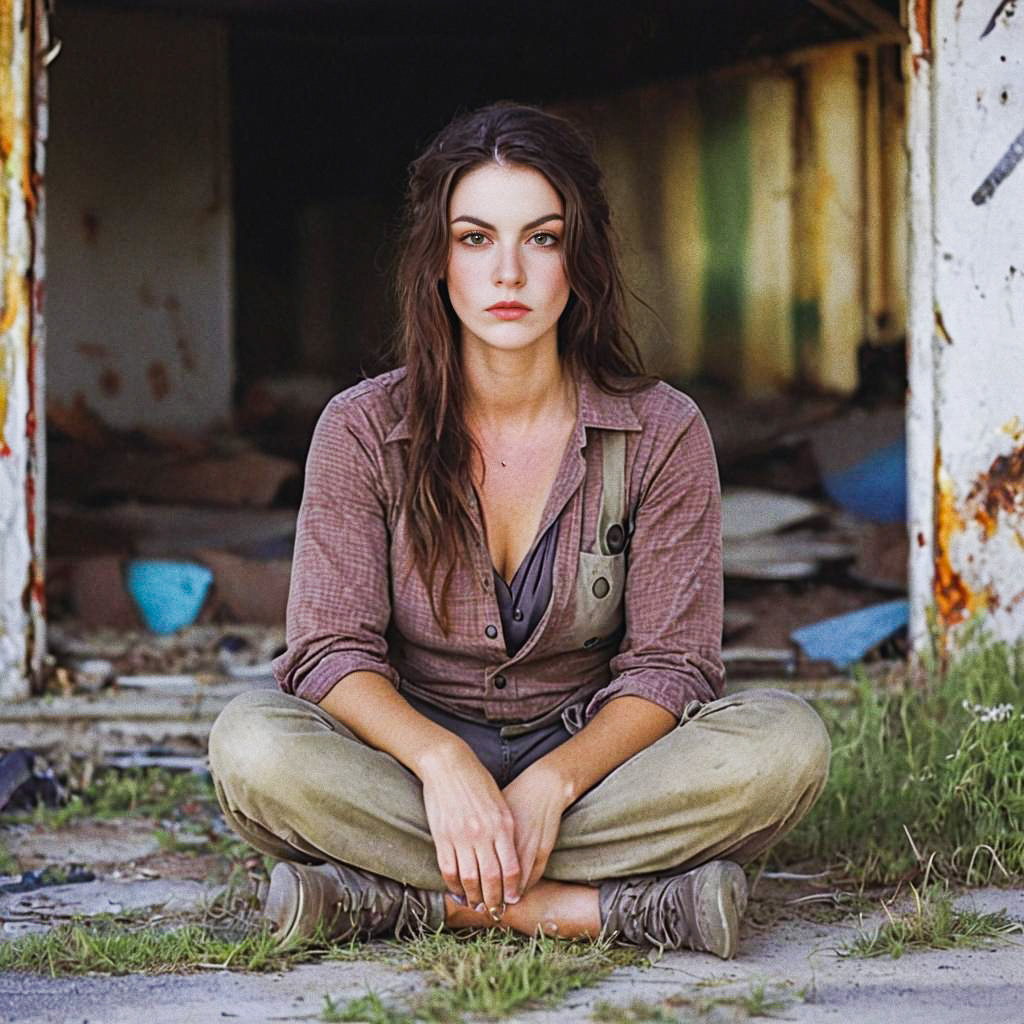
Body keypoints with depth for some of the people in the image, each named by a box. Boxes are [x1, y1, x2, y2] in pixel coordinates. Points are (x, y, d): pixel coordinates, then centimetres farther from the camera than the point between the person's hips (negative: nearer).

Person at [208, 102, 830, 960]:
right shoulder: (363, 431, -4)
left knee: (786, 742, -28)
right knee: (253, 744, -31)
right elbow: (332, 649, -10)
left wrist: (553, 782, -25)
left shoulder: (661, 432, -4)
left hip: (588, 757, 1)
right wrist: (441, 760, -31)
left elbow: (669, 662, -7)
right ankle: (606, 905, -29)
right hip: (411, 754, 0)